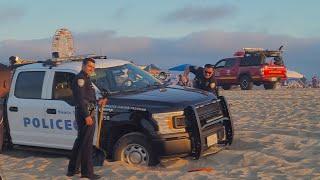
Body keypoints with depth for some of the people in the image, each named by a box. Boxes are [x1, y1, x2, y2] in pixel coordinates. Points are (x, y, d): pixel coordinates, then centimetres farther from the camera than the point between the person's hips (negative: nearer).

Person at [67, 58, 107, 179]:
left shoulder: (86, 79, 21)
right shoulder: (80, 78, -12)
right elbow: (80, 99, -20)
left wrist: (98, 102, 19)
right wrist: (87, 115, -24)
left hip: (86, 114, 11)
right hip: (85, 114, -11)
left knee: (80, 142, 16)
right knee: (86, 143, -6)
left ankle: (73, 169, 25)